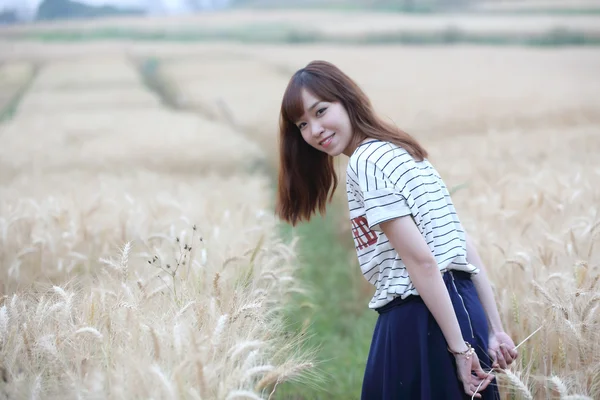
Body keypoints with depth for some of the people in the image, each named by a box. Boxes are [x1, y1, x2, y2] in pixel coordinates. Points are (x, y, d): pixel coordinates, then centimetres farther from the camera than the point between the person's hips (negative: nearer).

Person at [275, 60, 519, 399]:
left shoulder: (366, 161, -12)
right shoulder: (401, 152, 18)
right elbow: (463, 245, 14)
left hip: (422, 323, -10)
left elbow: (422, 260, -18)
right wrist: (494, 331, 13)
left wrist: (459, 348, -18)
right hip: (459, 307, 10)